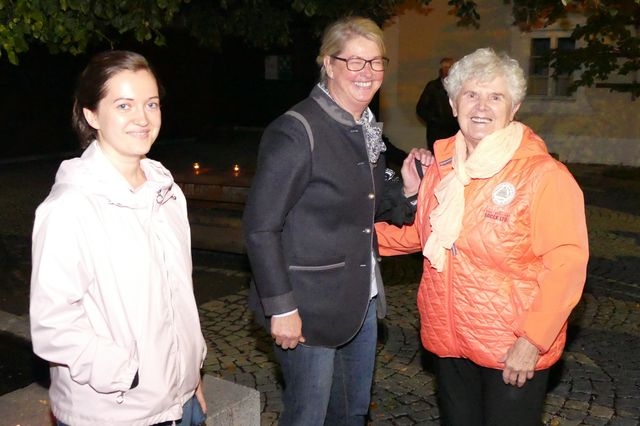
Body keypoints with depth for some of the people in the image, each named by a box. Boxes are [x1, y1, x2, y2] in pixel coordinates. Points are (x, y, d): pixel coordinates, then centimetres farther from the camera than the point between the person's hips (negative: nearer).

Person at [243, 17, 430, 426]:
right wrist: (281, 308, -18)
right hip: (311, 308, -8)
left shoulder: (367, 130, 8)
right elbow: (260, 226, -18)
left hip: (362, 300, 8)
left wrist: (407, 188, -3)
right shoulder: (297, 132, -18)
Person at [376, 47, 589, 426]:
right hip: (449, 341, 6)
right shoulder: (442, 166, 4)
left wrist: (533, 340, -20)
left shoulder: (544, 175, -15)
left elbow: (565, 263, -17)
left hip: (515, 351, -5)